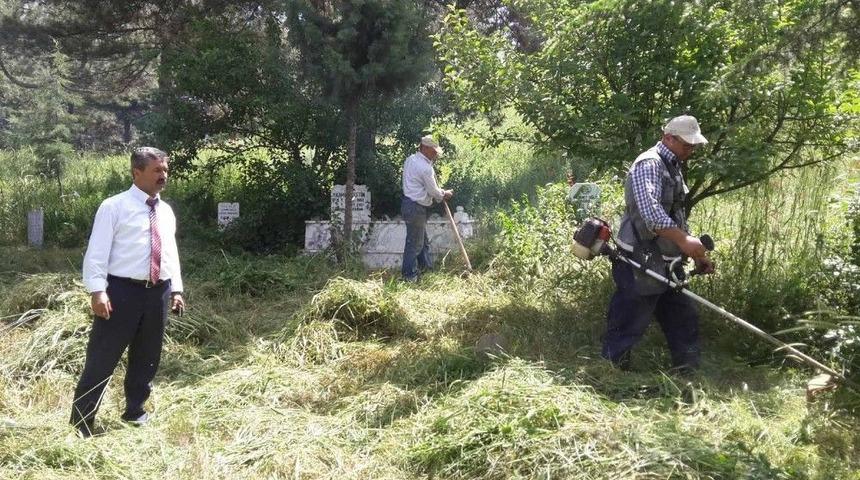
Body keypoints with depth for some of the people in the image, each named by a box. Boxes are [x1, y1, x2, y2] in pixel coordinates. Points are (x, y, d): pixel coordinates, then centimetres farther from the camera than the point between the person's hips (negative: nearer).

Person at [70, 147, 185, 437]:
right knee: (102, 358, -2)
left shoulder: (166, 211, 14)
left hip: (158, 293, 6)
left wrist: (176, 289, 13)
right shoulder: (114, 207, -5)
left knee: (146, 359, 15)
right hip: (122, 290, -6)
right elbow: (97, 252, -10)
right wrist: (97, 291, -19)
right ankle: (81, 422, 8)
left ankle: (135, 412, 32)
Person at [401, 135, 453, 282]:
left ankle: (427, 268, 31)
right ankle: (409, 276, 9)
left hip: (409, 202, 10)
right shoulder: (425, 168, -21)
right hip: (416, 208, -10)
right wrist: (445, 194, 9)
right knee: (414, 243, 0)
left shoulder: (410, 159, 8)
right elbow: (434, 191, -11)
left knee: (423, 241, 20)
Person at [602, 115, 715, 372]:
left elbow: (677, 218, 24)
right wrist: (683, 240, -36)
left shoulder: (673, 168, 18)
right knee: (628, 326, -2)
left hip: (664, 266, 10)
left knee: (684, 318, 15)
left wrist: (698, 255, 20)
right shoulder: (649, 164, -14)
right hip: (640, 266, -10)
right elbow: (650, 211, -31)